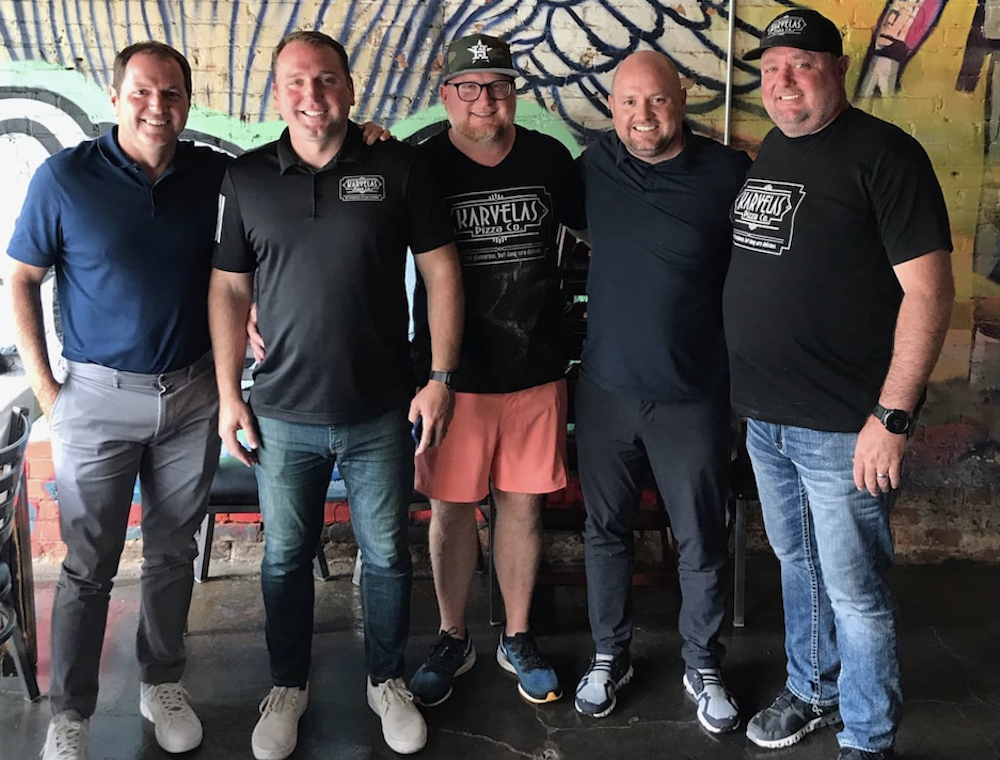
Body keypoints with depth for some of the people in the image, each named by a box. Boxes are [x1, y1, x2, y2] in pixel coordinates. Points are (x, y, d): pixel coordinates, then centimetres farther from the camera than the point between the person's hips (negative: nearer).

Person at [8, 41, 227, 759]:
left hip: (192, 396, 3)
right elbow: (22, 278, 0)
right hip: (100, 398, -2)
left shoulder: (213, 174, 0)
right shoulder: (64, 177, -8)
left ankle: (163, 686, 32)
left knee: (173, 553, 14)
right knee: (88, 566, 4)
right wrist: (43, 387, -4)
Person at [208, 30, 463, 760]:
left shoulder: (398, 167, -3)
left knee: (387, 555, 12)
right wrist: (229, 396, 1)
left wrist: (442, 377, -7)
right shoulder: (247, 178, 1)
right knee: (285, 557, 14)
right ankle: (288, 686, 36)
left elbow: (441, 271, -2)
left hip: (382, 413, -1)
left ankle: (388, 681, 34)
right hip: (283, 415, 1)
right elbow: (229, 291, 5)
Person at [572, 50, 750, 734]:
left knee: (702, 543, 10)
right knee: (607, 531, 15)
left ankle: (704, 668, 31)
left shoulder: (729, 173, -10)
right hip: (606, 389, 3)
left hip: (694, 396, -2)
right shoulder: (594, 167, 0)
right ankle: (610, 656, 35)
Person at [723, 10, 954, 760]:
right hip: (765, 417, 7)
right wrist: (749, 387, 13)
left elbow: (929, 289, -15)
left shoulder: (883, 153, -11)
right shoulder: (768, 152, 11)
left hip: (843, 425, -7)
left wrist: (892, 417, -19)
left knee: (853, 589, 4)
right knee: (797, 564, 20)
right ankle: (812, 689, 40)